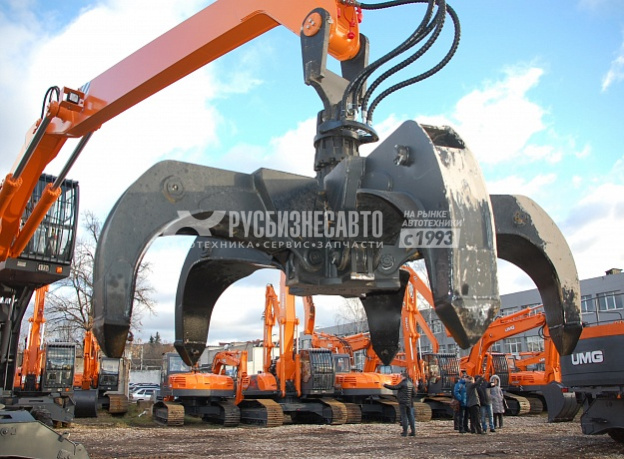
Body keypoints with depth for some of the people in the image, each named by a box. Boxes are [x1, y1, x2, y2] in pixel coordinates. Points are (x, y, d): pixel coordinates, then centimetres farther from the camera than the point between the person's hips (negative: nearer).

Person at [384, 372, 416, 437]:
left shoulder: (403, 383, -13)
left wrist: (385, 385, -10)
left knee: (404, 417, -4)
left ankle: (405, 432, -3)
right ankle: (413, 431, 12)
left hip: (403, 402, -7)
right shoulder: (410, 384, 10)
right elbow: (413, 393, 15)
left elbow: (394, 387, -16)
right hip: (409, 403, 7)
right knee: (410, 416, 11)